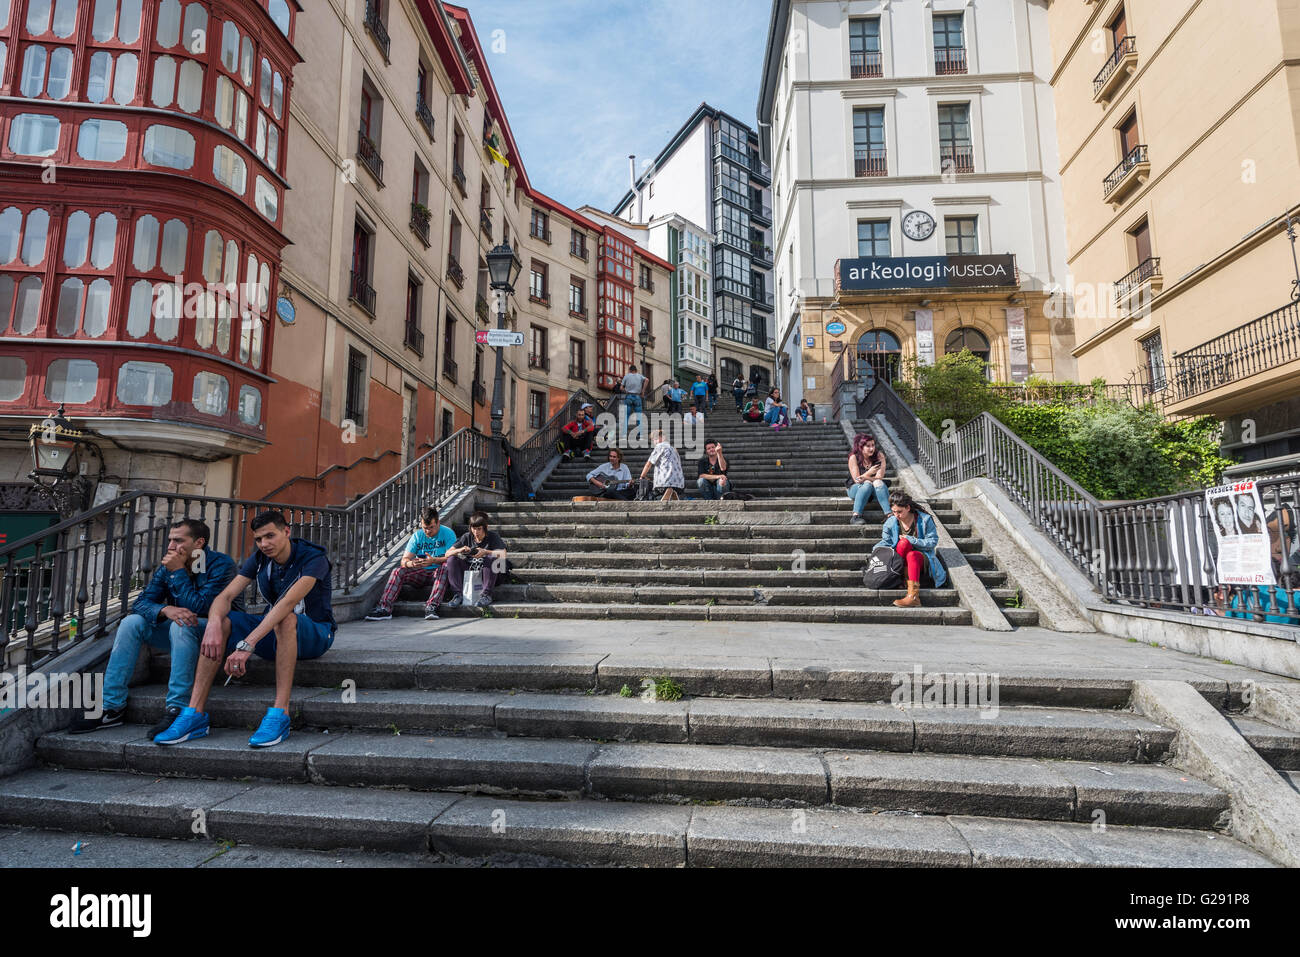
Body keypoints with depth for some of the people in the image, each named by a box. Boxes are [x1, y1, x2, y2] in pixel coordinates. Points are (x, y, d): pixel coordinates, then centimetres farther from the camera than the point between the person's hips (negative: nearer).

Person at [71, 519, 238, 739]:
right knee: (132, 622, -10)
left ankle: (176, 709, -35)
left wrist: (178, 571, -21)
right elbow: (141, 603, -4)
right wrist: (166, 610, -26)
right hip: (179, 633, 7)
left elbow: (199, 608, -24)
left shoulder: (221, 564, -16)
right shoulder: (167, 567, 4)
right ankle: (111, 707, -8)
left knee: (182, 626, -35)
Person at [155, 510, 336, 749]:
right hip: (273, 632, 6)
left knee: (285, 618, -39)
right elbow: (226, 595, -12)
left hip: (315, 632, -6)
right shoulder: (259, 559, 0)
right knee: (222, 620, -17)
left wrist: (247, 645, -43)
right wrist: (214, 625, -35)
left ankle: (280, 714, -41)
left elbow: (287, 603, -35)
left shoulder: (313, 557, -21)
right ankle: (194, 715, -19)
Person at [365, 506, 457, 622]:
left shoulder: (448, 533, -6)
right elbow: (404, 560, -3)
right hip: (420, 573, 4)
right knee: (398, 571, -19)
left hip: (439, 573, -3)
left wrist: (433, 560, -36)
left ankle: (431, 606, -44)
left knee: (446, 566, -35)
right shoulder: (417, 536, 4)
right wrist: (411, 563, -28)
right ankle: (384, 608, -27)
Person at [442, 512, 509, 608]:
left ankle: (486, 595, -24)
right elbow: (447, 553, -2)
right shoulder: (467, 537, 3)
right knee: (452, 559, -16)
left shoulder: (493, 537, -5)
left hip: (486, 575, -3)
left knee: (491, 558, -31)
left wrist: (485, 552, -35)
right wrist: (460, 550, -24)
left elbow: (503, 554, -21)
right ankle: (458, 595, -17)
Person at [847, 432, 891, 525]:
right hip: (856, 488, -2)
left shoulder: (879, 455, -7)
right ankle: (855, 516, -43)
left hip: (875, 488, 2)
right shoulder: (853, 457, -12)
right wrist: (869, 473, -32)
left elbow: (879, 477, -12)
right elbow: (857, 479, -14)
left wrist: (864, 478, -27)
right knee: (868, 484, -33)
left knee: (878, 483, -30)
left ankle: (889, 514, -43)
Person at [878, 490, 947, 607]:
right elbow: (885, 543, 5)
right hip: (900, 561, 2)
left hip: (923, 557, -2)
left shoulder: (925, 519, -4)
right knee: (904, 542, -31)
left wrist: (911, 540, -15)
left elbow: (933, 542, -6)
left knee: (912, 555, -39)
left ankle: (913, 596, -52)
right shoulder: (890, 522, 3)